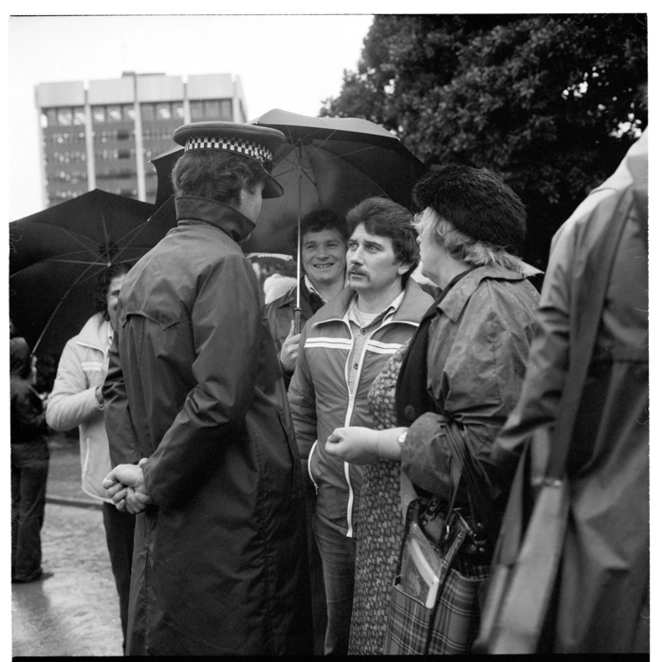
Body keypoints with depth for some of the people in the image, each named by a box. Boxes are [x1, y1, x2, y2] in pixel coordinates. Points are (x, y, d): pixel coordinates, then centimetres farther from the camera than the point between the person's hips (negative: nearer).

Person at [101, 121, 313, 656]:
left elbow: (118, 385, 13)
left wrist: (135, 465, 6)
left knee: (166, 637, 18)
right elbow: (219, 401, -23)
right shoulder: (224, 264, -16)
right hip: (233, 516, -8)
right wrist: (154, 481, -12)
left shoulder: (142, 270, 10)